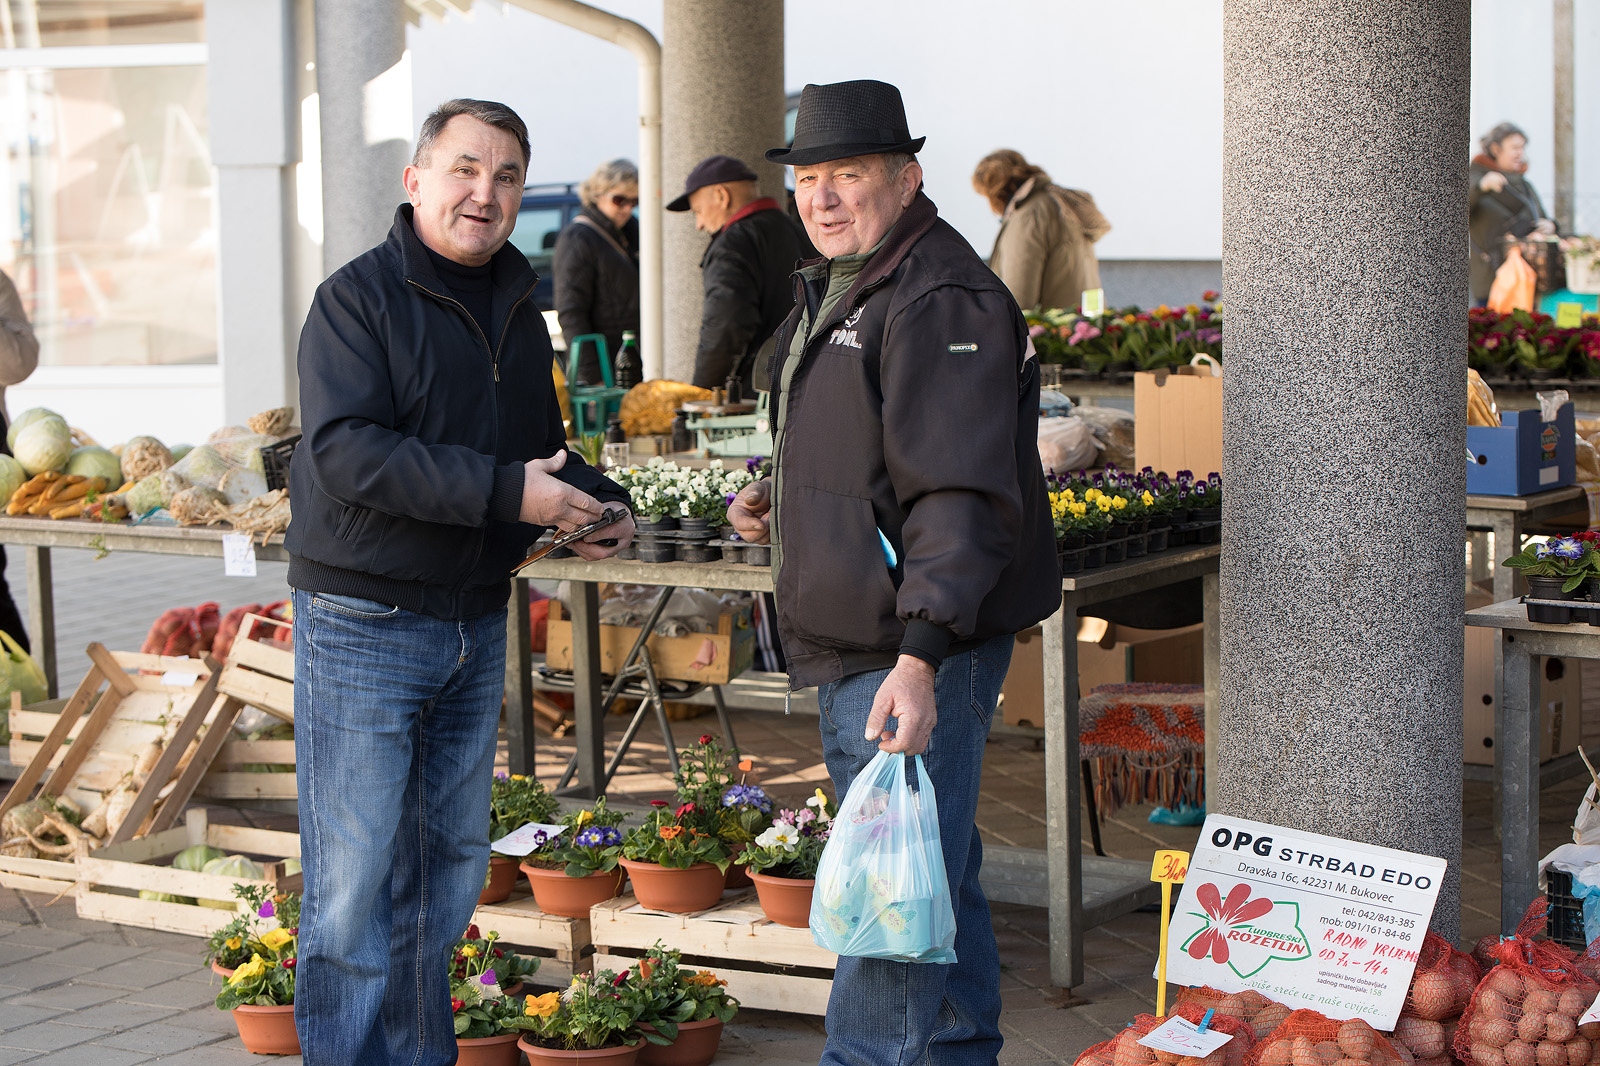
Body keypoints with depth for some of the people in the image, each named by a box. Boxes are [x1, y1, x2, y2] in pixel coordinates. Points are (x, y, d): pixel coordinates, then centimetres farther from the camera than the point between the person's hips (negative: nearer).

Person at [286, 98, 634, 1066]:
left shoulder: (519, 312, 13)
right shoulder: (358, 297, -11)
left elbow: (540, 443, 25)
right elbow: (347, 451, -23)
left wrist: (602, 503, 3)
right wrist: (505, 491, -27)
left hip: (477, 625, 8)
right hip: (365, 624, -7)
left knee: (453, 858, 14)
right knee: (358, 869, -5)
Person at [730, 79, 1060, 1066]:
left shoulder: (940, 301, -17)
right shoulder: (835, 291, 17)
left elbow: (960, 495, -25)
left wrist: (919, 657, -32)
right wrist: (781, 501, 11)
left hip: (915, 661, -11)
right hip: (854, 653, 11)